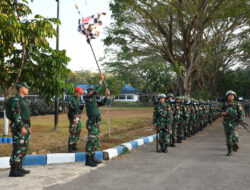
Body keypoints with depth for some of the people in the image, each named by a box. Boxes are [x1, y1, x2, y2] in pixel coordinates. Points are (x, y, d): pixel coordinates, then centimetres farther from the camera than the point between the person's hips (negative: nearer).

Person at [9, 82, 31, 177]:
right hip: (18, 128, -10)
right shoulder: (16, 100, -13)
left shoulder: (23, 100, 18)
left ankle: (19, 167, 21)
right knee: (17, 149, -7)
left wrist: (28, 127, 21)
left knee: (24, 148, 13)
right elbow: (16, 115, -20)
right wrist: (22, 127, -23)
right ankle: (13, 170, -1)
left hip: (24, 127, 10)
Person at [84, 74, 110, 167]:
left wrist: (107, 96, 3)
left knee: (96, 141, 13)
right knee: (91, 141, -9)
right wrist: (101, 80, -13)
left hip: (96, 123, 10)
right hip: (92, 123, -10)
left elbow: (102, 103, 20)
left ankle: (92, 158, 21)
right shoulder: (87, 98, -7)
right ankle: (88, 160, -5)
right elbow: (96, 91, -18)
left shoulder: (94, 101, 18)